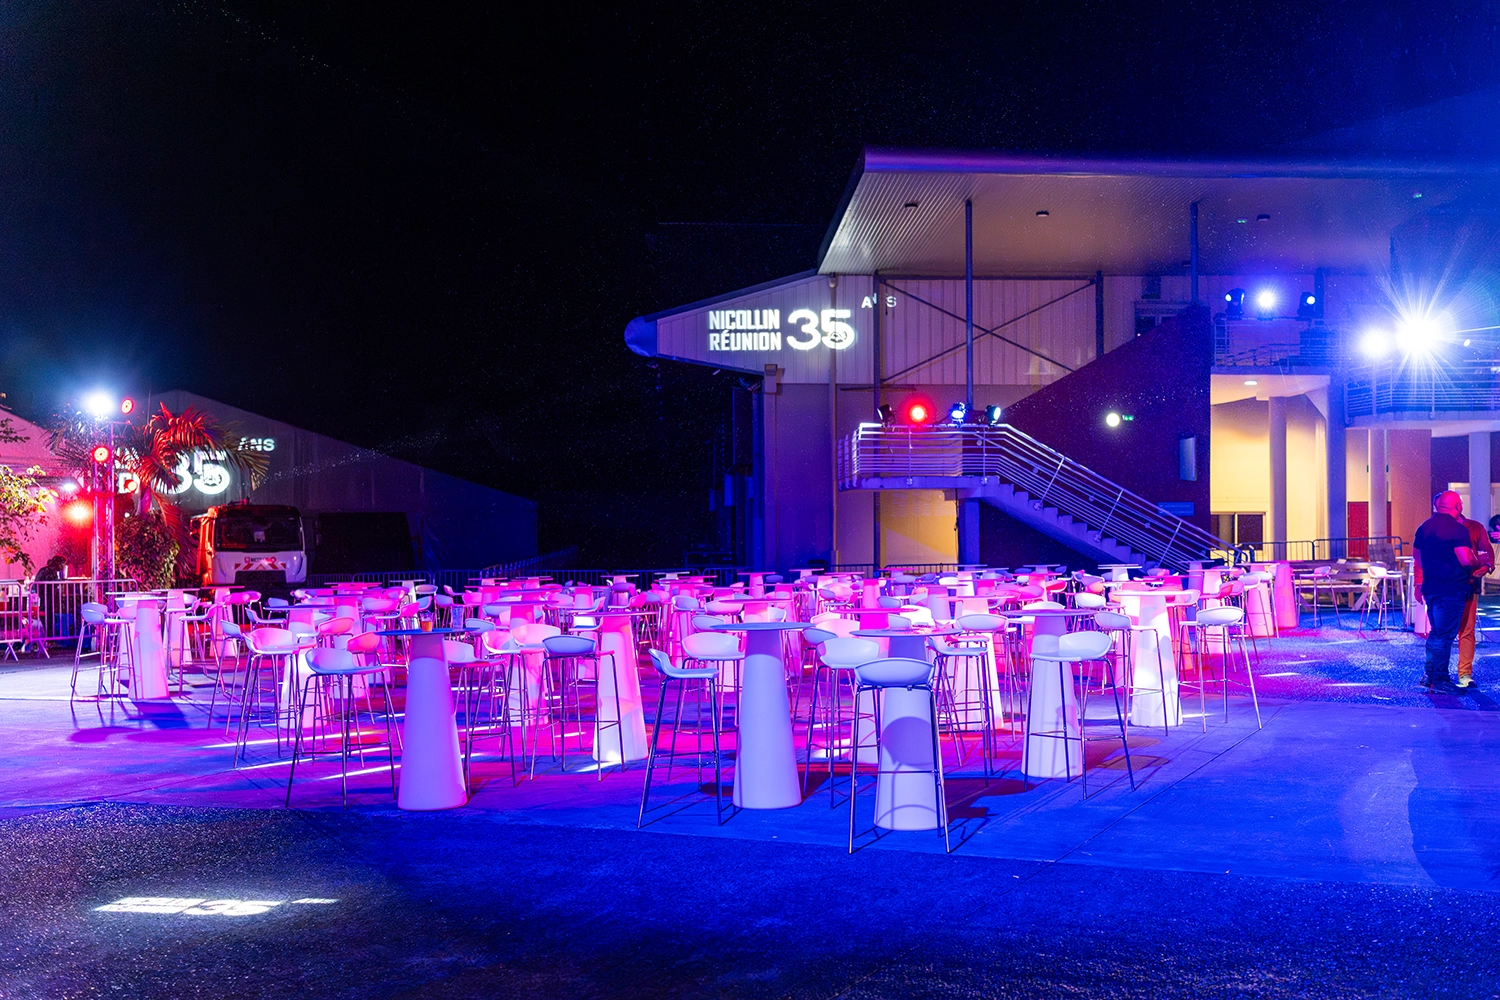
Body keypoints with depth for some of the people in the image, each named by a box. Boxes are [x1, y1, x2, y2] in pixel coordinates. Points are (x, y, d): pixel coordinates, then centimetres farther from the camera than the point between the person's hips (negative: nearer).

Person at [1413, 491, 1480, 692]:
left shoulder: (1424, 527, 10)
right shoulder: (1458, 529, -14)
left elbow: (1418, 560, 17)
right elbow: (1466, 560, -21)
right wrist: (1478, 560, 0)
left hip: (1430, 588, 7)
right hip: (1452, 589, -7)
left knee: (1436, 632, 17)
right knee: (1445, 634, -3)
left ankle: (1429, 675, 19)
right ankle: (1439, 680, 1)